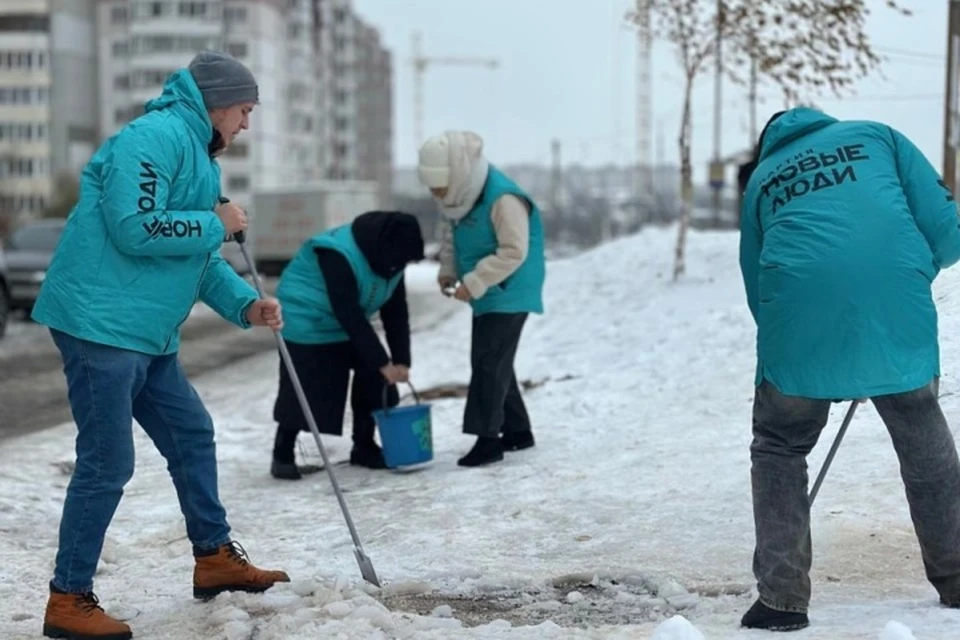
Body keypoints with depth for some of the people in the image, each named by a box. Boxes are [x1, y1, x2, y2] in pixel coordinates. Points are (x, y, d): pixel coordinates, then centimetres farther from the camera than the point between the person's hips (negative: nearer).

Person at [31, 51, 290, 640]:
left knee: (192, 435, 17)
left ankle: (215, 559, 31)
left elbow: (200, 256, 20)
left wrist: (246, 305, 6)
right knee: (108, 463, -7)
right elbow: (135, 229, -24)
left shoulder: (198, 154, 19)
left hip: (148, 333, 11)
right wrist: (216, 225, -12)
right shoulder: (155, 137, -14)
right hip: (101, 322, -11)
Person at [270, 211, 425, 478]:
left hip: (348, 326, 8)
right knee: (302, 391, -9)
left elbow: (396, 312, -5)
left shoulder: (392, 258, -9)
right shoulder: (338, 255, -33)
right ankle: (283, 456, 4)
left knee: (373, 381, 1)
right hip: (307, 323, -7)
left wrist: (401, 360, -14)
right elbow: (349, 315, -33)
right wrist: (382, 363, -30)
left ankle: (364, 447, 15)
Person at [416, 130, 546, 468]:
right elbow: (453, 237, 18)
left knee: (489, 363, -12)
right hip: (487, 296, 9)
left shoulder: (503, 199, -25)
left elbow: (514, 252, -26)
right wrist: (447, 271, 2)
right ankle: (518, 430, 26)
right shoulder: (460, 197, 3)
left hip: (509, 294, -9)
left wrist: (473, 284, -24)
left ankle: (487, 438, -9)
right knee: (494, 363, 14)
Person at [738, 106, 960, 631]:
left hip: (800, 320, 0)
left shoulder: (759, 179, 26)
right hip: (897, 313, 1)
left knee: (779, 449, 19)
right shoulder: (876, 135, 23)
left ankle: (782, 597, 10)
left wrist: (823, 358, 30)